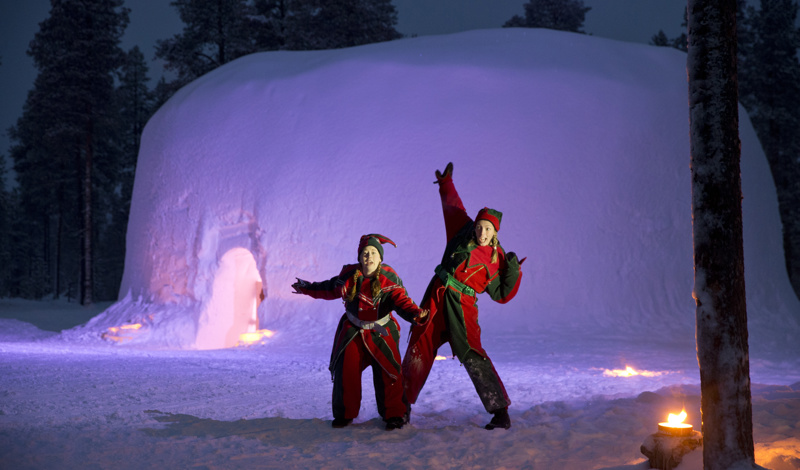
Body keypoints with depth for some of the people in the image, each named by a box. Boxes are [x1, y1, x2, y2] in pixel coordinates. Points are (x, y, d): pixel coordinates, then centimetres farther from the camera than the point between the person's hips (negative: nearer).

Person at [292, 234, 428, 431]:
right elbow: (331, 289, 13)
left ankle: (394, 414, 7)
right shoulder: (350, 275, -6)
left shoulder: (389, 279, -15)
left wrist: (415, 313, -46)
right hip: (352, 331, 3)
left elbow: (401, 301, -25)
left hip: (380, 332, -3)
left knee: (387, 372, -10)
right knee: (346, 370, 1)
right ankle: (345, 414, 20)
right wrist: (307, 288, 21)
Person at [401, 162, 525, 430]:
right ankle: (403, 405, 22)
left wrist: (513, 273, -8)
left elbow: (502, 295, 6)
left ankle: (500, 413, -13)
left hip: (462, 307, -3)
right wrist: (446, 184, 34)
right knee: (419, 350, 6)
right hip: (436, 298, 3)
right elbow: (452, 207, 24)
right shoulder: (463, 233, 8)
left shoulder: (497, 259, 2)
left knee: (472, 355, -16)